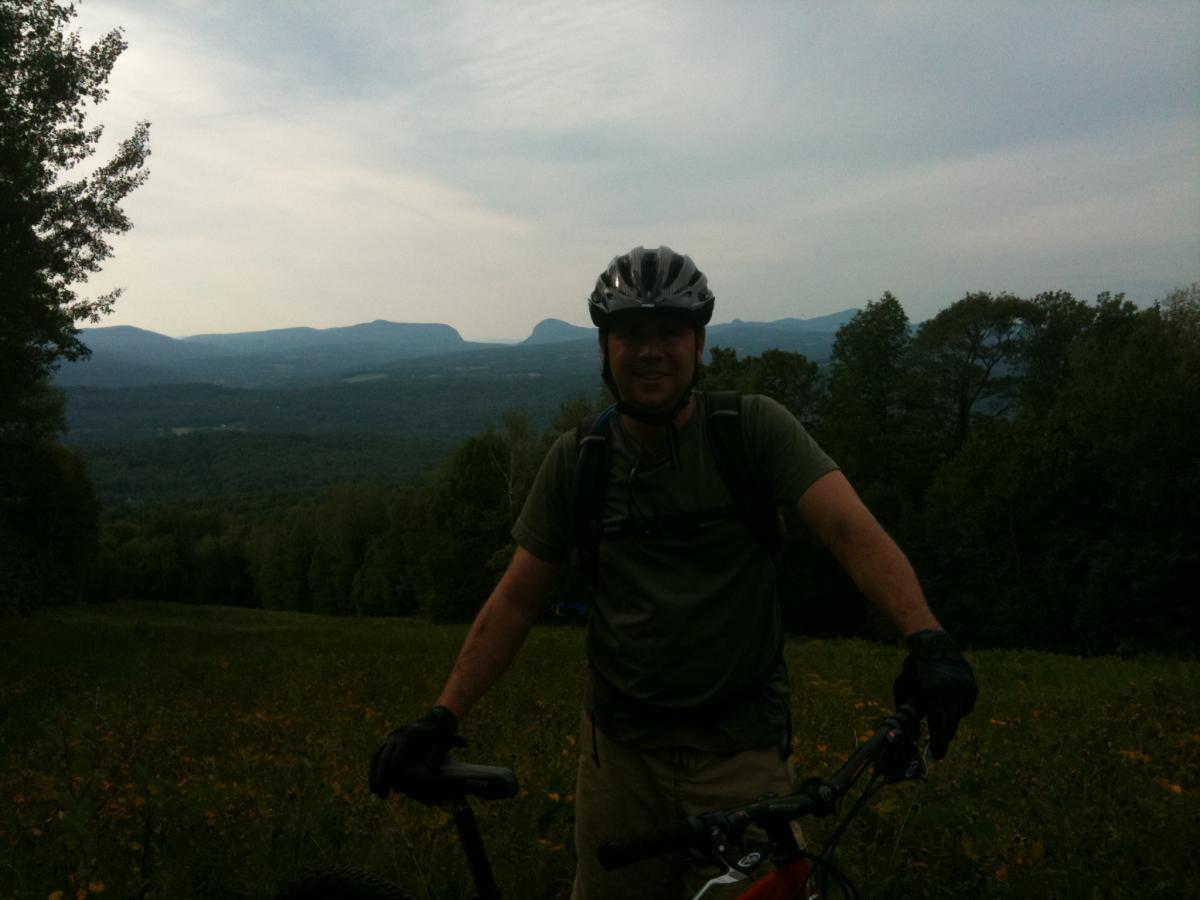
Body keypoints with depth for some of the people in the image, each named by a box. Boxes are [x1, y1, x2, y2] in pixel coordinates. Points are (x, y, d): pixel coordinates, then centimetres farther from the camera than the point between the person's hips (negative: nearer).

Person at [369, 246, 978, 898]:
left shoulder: (755, 428, -7)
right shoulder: (576, 459, -1)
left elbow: (849, 528, -19)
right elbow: (516, 601, 2)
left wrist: (927, 639, -36)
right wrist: (442, 717, -5)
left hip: (742, 752, -2)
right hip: (619, 750, 2)